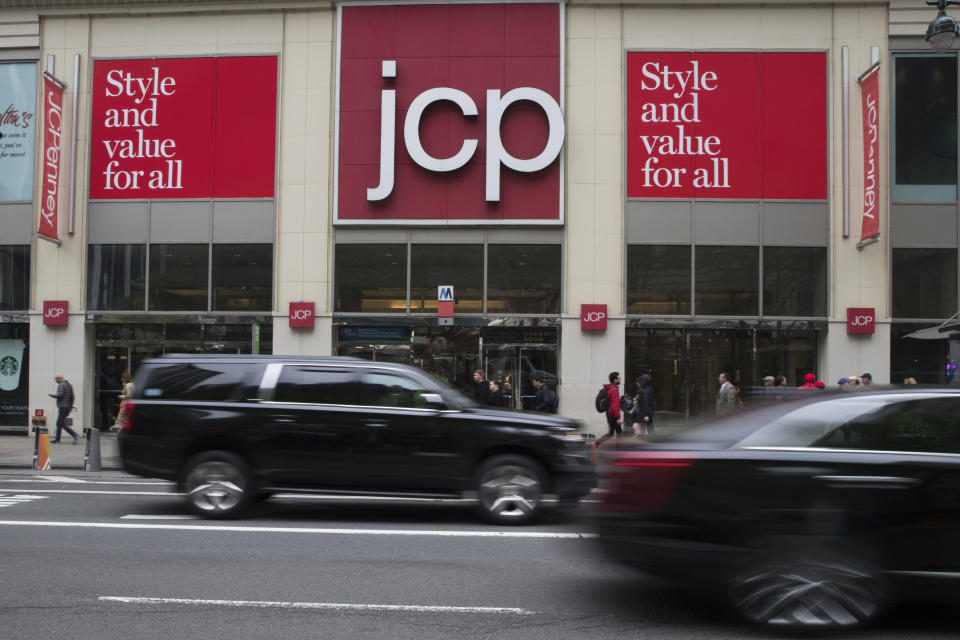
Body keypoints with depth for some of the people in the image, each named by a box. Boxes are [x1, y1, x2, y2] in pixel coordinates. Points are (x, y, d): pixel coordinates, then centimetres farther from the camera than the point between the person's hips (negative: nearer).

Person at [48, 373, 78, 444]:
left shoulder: (61, 385, -11)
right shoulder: (69, 385, 16)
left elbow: (60, 395, -23)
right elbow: (72, 397, 16)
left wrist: (51, 395, -7)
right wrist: (71, 406, 20)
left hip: (62, 407, -9)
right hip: (68, 407, 9)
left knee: (62, 424, -10)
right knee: (59, 423, 15)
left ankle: (74, 435, -21)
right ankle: (57, 438, 18)